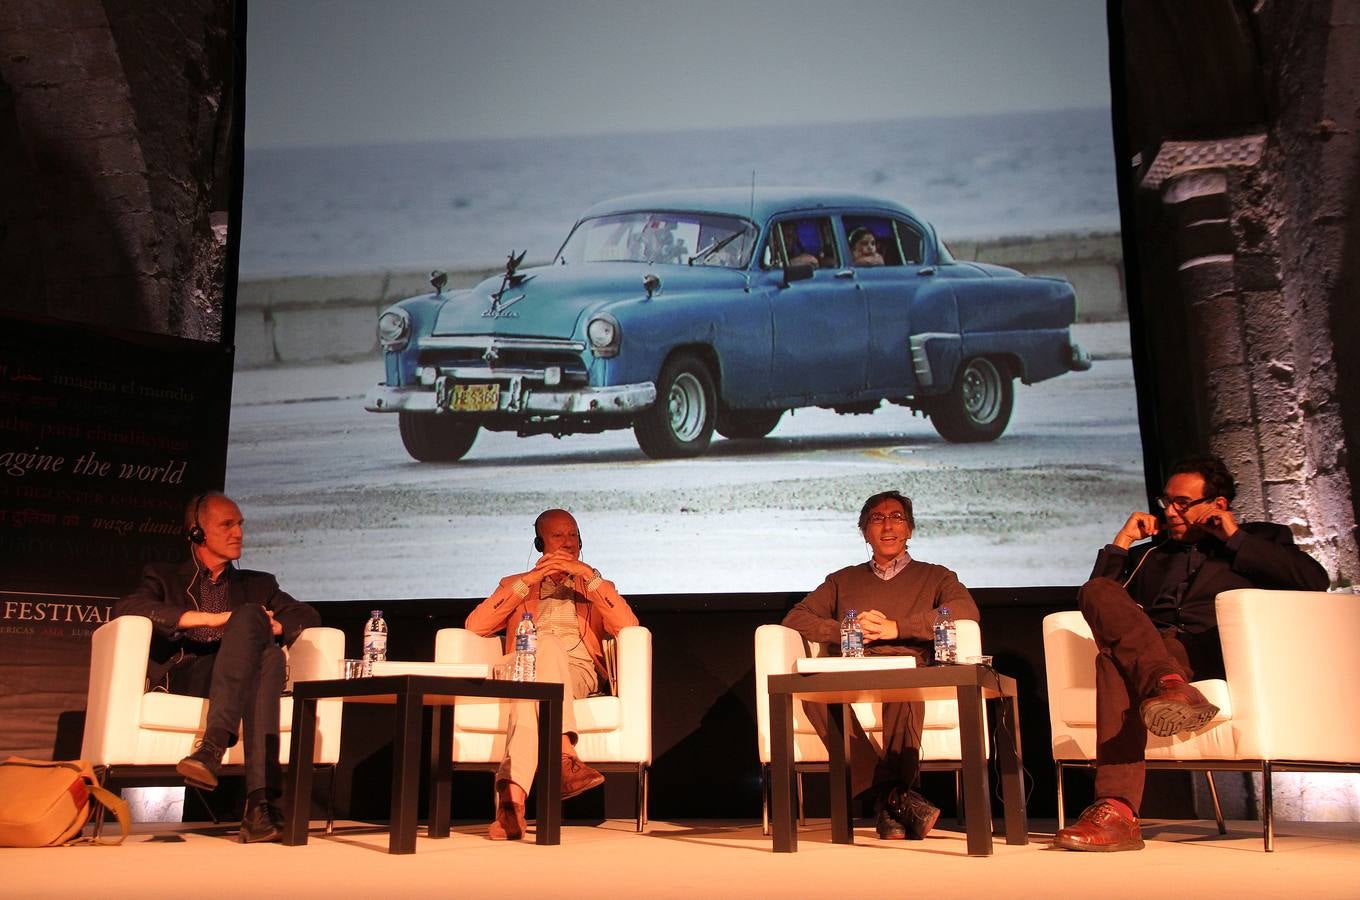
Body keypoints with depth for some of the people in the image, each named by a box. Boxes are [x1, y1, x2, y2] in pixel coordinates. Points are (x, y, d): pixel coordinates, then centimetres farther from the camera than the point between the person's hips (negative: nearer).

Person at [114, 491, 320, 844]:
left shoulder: (258, 584, 31)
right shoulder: (164, 576, 23)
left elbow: (308, 616, 19)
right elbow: (126, 609, 0)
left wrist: (267, 628, -4)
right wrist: (211, 618, -11)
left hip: (246, 677, 2)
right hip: (183, 676, -2)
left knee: (269, 655, -36)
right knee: (249, 617, -32)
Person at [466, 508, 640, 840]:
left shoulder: (597, 587, 27)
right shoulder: (514, 585, 28)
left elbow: (629, 626, 4)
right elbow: (474, 625, 7)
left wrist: (588, 575, -2)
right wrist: (528, 581, 0)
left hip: (577, 673, 0)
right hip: (523, 669, 0)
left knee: (532, 693, -37)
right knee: (547, 643, -38)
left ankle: (512, 791, -51)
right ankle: (566, 756, -51)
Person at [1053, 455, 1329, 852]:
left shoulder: (1262, 538, 26)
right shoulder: (1149, 555, 34)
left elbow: (1314, 579, 4)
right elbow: (1096, 605, 22)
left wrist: (1237, 539, 7)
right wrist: (1122, 543, 18)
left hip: (1213, 653, -3)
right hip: (1147, 653, 4)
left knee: (1114, 660, -33)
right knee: (1097, 591, -29)